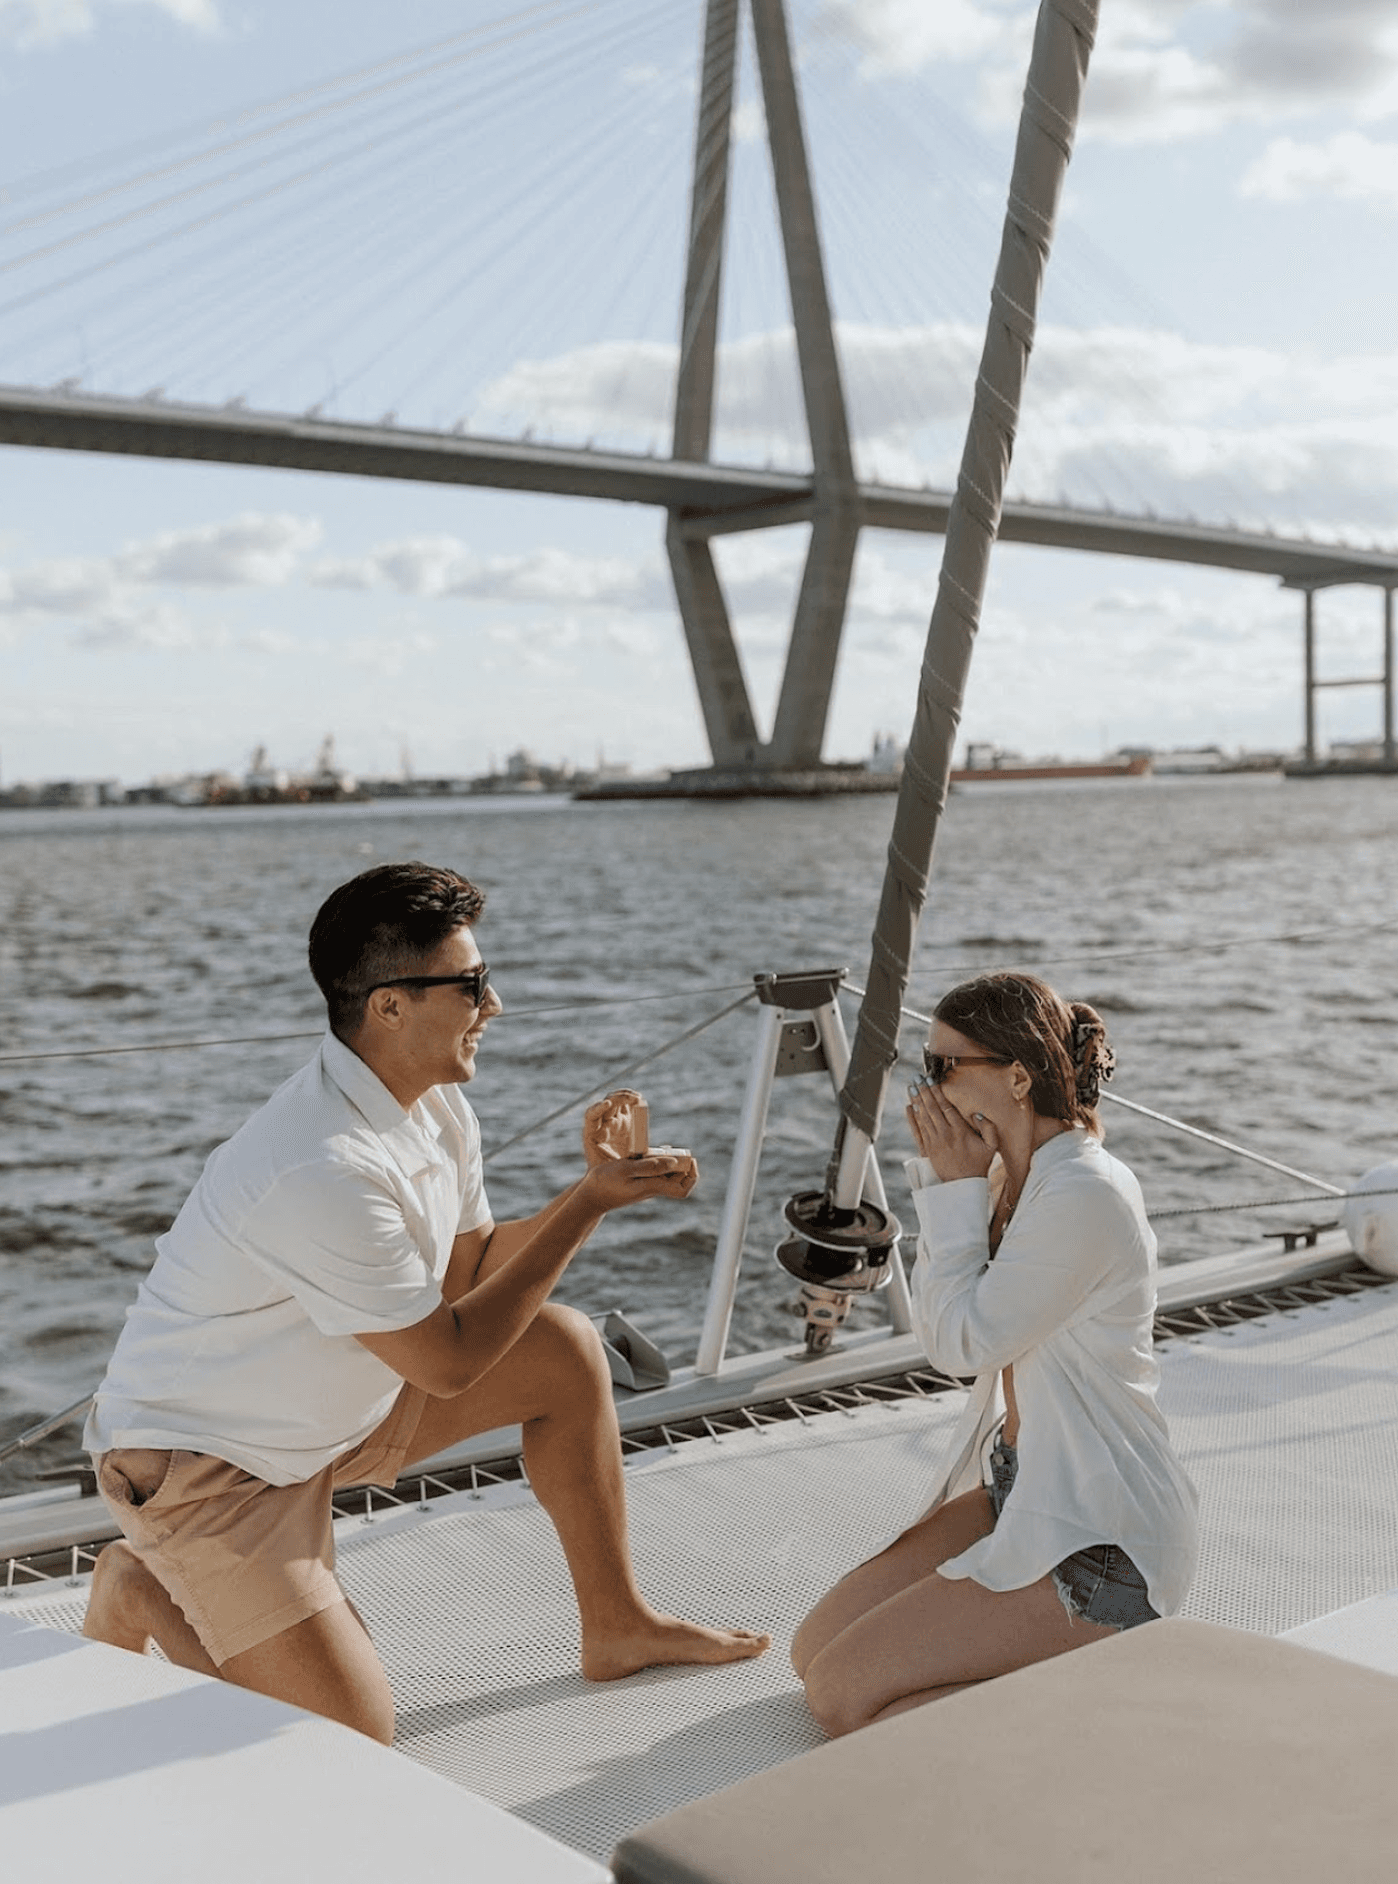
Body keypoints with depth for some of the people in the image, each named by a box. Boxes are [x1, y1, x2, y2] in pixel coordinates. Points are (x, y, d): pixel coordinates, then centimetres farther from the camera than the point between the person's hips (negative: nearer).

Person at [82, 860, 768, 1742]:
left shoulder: (436, 1103, -4)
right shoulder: (324, 1172, -34)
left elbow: (470, 1272, 6)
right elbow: (448, 1362, -24)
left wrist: (595, 1183, -9)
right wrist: (590, 1205, -22)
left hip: (328, 1402, 9)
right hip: (206, 1462, -9)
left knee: (564, 1352, 2)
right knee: (353, 1730, -13)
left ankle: (618, 1626, 16)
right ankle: (142, 1596, 10)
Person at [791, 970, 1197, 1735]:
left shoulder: (1085, 1196, -23)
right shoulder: (1014, 1177, 6)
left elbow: (964, 1342, -18)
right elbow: (939, 1334, 7)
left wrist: (957, 1188, -11)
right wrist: (944, 1180, -1)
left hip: (1099, 1537, -10)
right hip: (1017, 1489, 10)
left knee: (844, 1695, -11)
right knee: (814, 1649, 9)